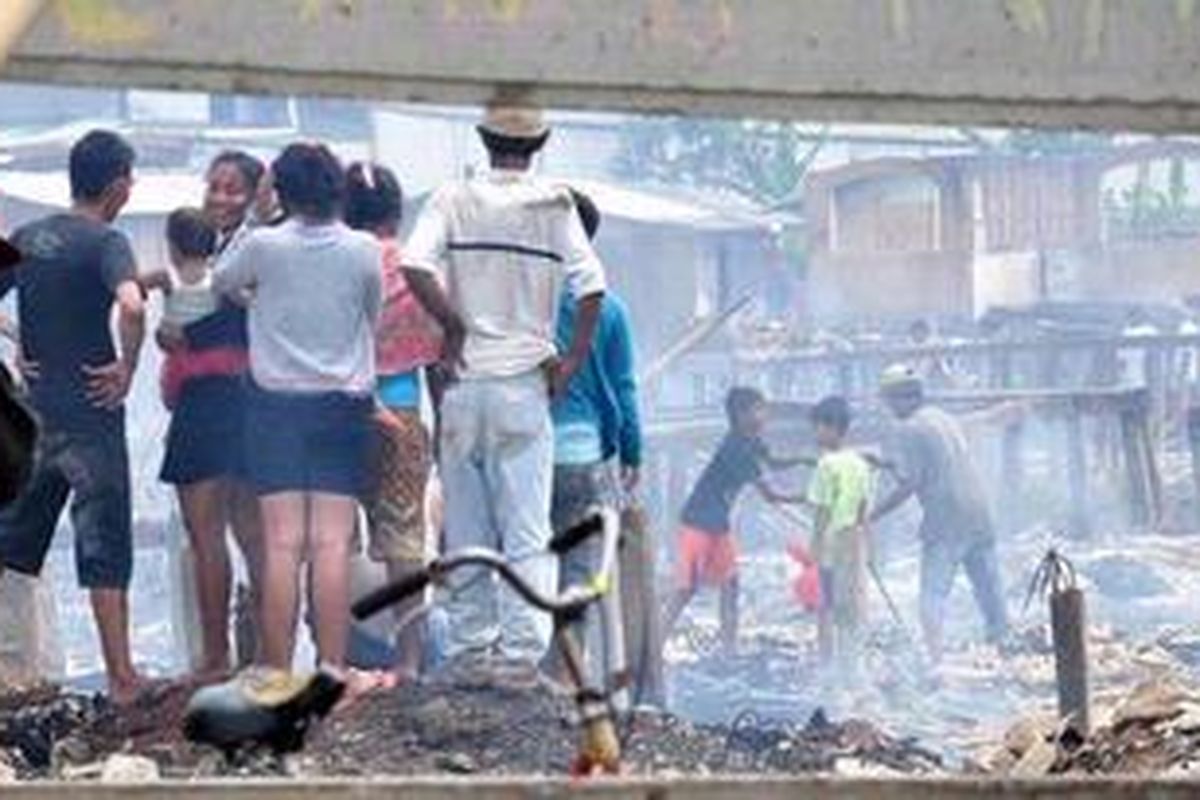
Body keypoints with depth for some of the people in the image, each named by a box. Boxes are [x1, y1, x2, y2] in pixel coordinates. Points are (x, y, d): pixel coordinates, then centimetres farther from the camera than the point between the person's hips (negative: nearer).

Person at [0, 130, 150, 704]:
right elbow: (131, 306, -31)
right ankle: (122, 679, 3)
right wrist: (127, 368, -16)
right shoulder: (105, 241, -13)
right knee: (104, 548, 0)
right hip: (89, 414, -6)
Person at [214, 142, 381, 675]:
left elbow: (220, 283, 12)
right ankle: (332, 666, -4)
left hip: (277, 399, -1)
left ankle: (278, 669, -4)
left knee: (282, 542, -3)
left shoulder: (263, 245, -5)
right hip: (344, 401, 1)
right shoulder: (364, 251, -2)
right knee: (332, 544, -2)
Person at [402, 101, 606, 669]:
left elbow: (415, 266, -15)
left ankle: (469, 649, 12)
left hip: (464, 383, 1)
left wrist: (453, 326, -4)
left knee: (466, 531, 9)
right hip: (524, 384, -1)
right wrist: (575, 357, 0)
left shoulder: (453, 201, 1)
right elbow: (591, 287, -10)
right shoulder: (555, 206, 0)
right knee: (527, 531, 0)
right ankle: (522, 652, -7)